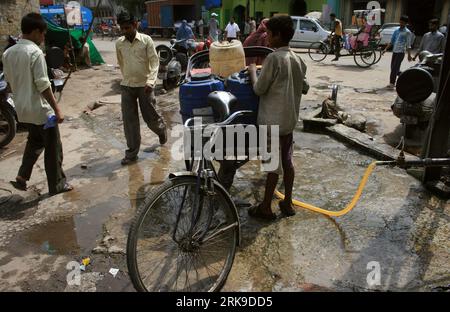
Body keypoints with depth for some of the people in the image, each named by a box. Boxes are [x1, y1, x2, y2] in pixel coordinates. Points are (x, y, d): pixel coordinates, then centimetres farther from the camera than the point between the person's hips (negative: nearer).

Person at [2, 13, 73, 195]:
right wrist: (57, 109, -18)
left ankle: (22, 177, 21)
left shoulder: (8, 53, 6)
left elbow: (9, 81, 13)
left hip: (22, 109, 8)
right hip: (40, 109, -8)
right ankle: (56, 185, 16)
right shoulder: (35, 52, -18)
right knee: (53, 148, 6)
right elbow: (43, 85, -21)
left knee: (35, 142, 27)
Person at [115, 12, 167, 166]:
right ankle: (132, 152, 9)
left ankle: (161, 129, 41)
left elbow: (155, 61, -11)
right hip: (127, 86, 3)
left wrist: (151, 81, -23)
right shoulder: (119, 43, 4)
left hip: (144, 85, -3)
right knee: (129, 120, 0)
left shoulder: (146, 40, -6)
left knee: (149, 117, 5)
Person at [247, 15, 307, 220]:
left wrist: (252, 71, 4)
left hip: (273, 121, -8)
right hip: (289, 119, 8)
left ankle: (266, 208, 13)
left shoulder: (274, 58, -18)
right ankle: (288, 203, 25)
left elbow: (259, 89, -14)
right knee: (287, 161, 14)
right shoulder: (297, 59, 7)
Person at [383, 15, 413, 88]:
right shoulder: (396, 30, 12)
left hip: (401, 52, -6)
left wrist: (409, 55, -9)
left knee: (395, 68, -11)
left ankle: (392, 83, -8)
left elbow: (408, 45, -6)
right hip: (394, 51, 6)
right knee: (393, 67, 9)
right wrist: (386, 48, 6)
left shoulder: (407, 32, -4)